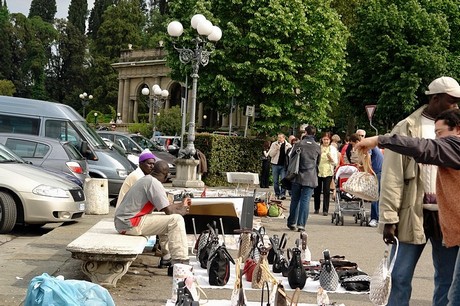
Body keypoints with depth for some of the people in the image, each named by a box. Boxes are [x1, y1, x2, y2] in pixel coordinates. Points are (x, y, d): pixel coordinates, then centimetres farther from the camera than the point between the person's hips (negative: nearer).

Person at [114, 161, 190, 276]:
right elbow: (168, 210, -17)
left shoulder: (146, 180, 17)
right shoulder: (154, 183, -13)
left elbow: (164, 205, 24)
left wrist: (180, 205, 31)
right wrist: (180, 211, 2)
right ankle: (180, 264, -19)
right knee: (176, 220, -15)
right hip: (130, 224, -11)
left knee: (166, 219, 26)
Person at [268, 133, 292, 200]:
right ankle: (277, 194, 18)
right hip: (275, 164, 1)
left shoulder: (288, 145, 3)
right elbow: (271, 154, -1)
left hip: (284, 165, -1)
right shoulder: (274, 144, 4)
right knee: (275, 181, 7)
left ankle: (282, 194, -10)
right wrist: (276, 149, -14)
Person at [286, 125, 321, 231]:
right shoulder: (317, 147, 3)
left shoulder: (298, 145, -3)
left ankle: (292, 223, 14)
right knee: (305, 201, 0)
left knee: (295, 200, 10)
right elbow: (318, 163, 13)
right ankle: (301, 224, -5)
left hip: (297, 177, 0)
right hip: (310, 178, 0)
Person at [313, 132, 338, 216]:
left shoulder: (333, 149, 5)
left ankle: (325, 210, -2)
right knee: (317, 190, 5)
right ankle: (316, 208, 19)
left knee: (326, 191, -7)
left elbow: (336, 162, 4)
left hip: (328, 172, -1)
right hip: (318, 171, 1)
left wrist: (331, 158, -15)